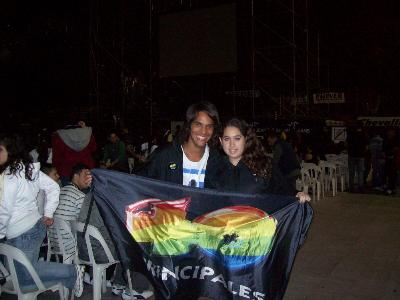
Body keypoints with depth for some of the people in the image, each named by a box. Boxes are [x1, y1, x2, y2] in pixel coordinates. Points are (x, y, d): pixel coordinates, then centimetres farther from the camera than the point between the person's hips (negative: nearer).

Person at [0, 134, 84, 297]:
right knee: (26, 267, 17)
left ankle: (72, 272, 2)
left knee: (25, 277, 4)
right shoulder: (30, 168, 5)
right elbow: (53, 188, 10)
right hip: (36, 225, 9)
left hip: (22, 235, -9)